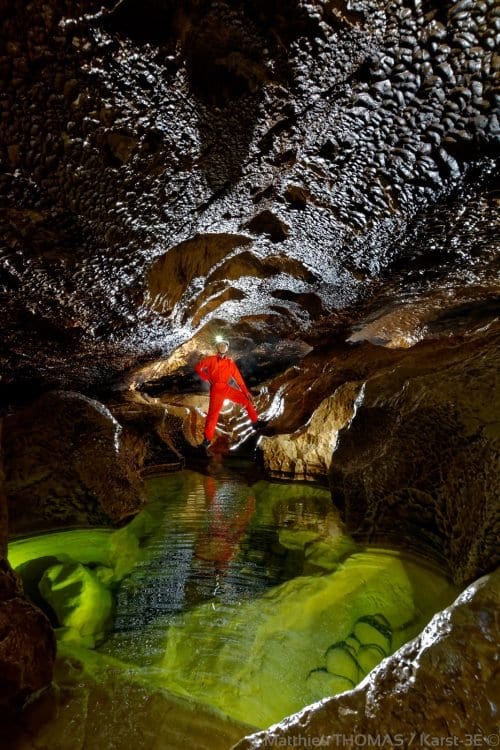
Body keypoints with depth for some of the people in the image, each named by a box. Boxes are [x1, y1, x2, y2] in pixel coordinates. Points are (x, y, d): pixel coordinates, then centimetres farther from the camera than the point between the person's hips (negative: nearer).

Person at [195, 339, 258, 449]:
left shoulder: (230, 362, 10)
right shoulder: (211, 360, 4)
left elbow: (238, 377, 9)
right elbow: (198, 367, 8)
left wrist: (246, 391, 5)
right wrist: (207, 378, 0)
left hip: (227, 388, 3)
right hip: (216, 389, -3)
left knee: (246, 400, 2)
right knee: (213, 413, -11)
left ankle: (256, 421, 21)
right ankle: (208, 438, 0)